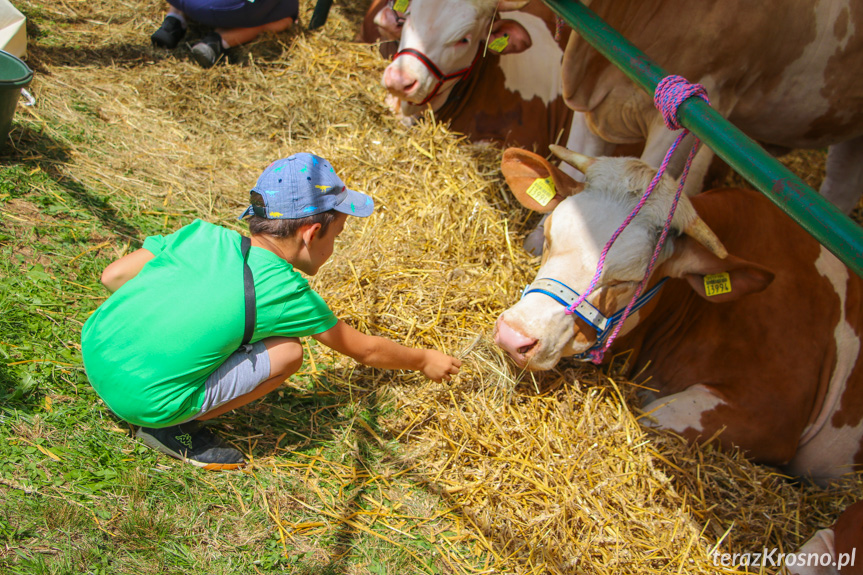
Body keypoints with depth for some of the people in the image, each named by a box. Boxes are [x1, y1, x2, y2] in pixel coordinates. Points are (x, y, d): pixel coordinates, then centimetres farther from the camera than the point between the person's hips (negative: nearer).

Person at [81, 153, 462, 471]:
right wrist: (424, 361, 22)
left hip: (95, 349, 6)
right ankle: (170, 427, 2)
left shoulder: (204, 235, 1)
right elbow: (363, 349, 5)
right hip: (141, 400, -6)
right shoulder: (286, 293, -10)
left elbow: (112, 277, 7)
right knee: (286, 353, -4)